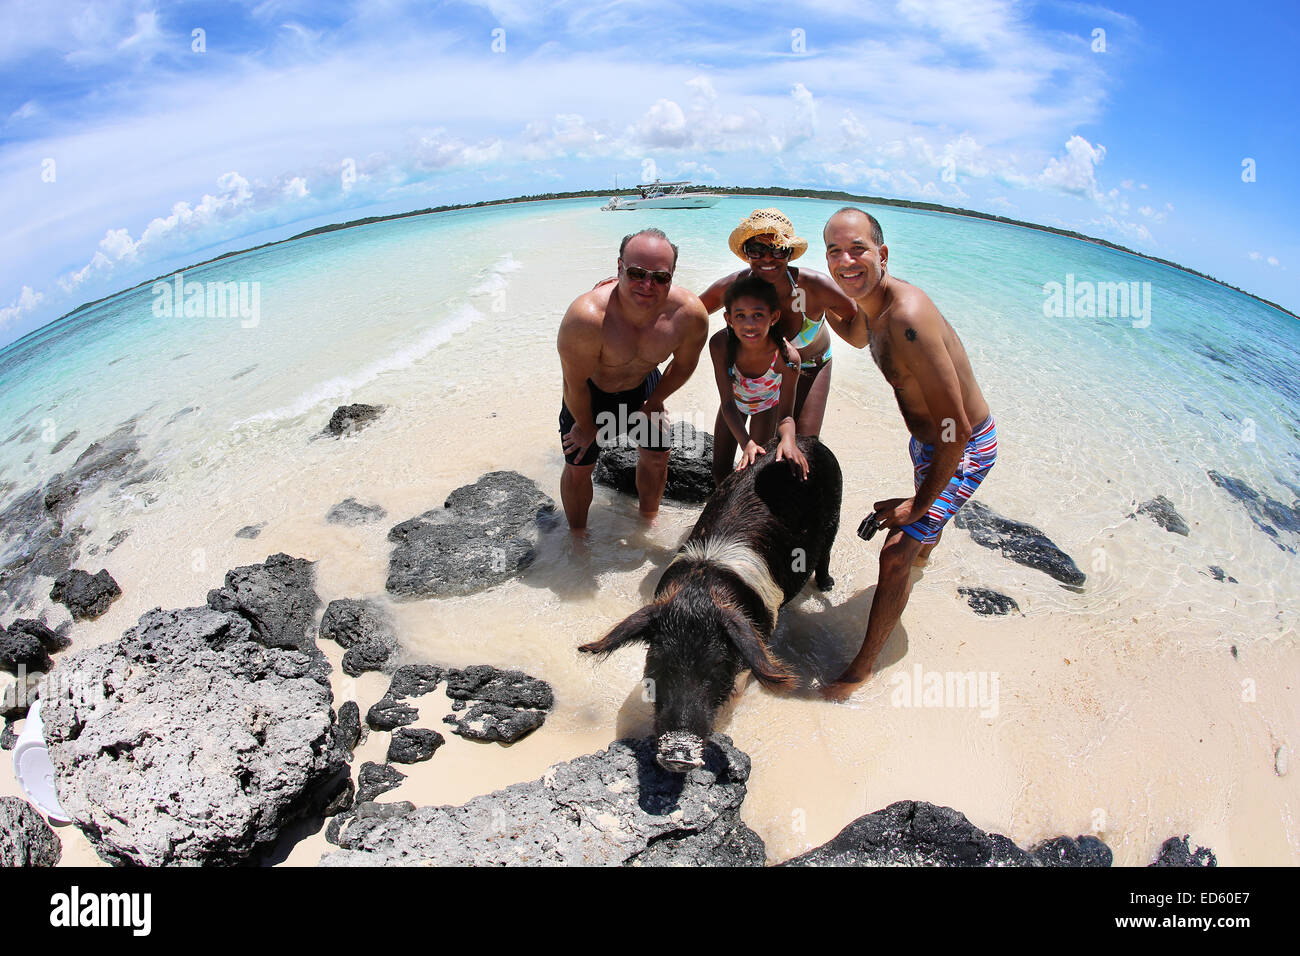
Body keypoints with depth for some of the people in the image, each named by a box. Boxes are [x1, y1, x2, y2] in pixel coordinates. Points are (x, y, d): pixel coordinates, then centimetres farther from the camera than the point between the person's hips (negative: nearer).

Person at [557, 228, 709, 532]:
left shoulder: (690, 313, -31)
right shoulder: (586, 317, -42)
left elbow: (683, 365, -8)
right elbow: (575, 384, -26)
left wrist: (650, 405, 1)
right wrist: (587, 428, -10)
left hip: (643, 384, 3)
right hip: (590, 391, -3)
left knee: (656, 456, 15)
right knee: (577, 468, 5)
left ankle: (648, 523, 43)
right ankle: (578, 537, 33)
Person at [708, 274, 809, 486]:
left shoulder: (787, 357, -40)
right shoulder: (720, 345, -38)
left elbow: (786, 415, -31)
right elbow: (728, 403, -31)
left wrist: (788, 439, -54)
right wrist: (746, 443, -45)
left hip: (767, 405, -1)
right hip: (735, 402, 1)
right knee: (720, 470, 9)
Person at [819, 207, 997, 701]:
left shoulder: (908, 318, -38)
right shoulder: (872, 301, -10)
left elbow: (955, 430, -36)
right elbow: (860, 338, 19)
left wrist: (919, 505, -25)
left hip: (963, 450, -9)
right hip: (927, 436, 9)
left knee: (895, 557, -12)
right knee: (925, 506, 38)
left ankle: (862, 668, 7)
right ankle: (925, 550, 73)